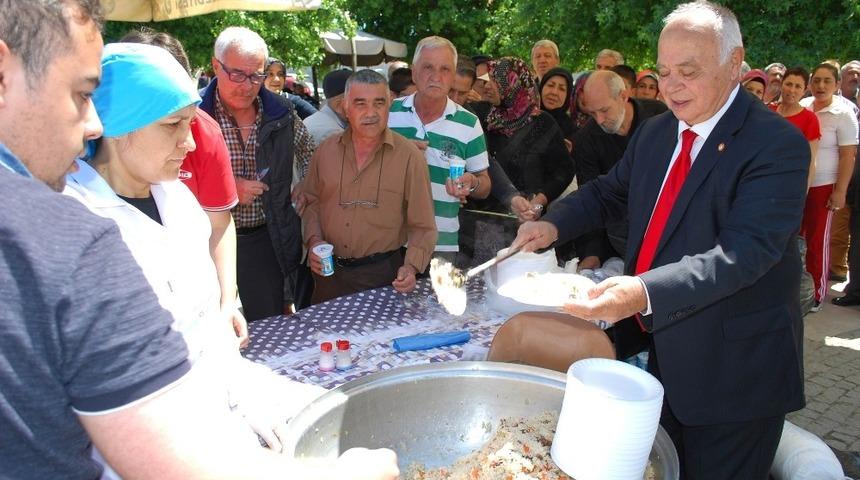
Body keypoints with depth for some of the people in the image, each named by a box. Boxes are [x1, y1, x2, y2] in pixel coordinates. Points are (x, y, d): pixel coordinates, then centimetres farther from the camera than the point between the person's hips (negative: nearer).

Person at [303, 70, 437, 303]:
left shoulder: (409, 156, -10)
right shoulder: (326, 150, 1)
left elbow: (422, 227, -7)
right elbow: (311, 201, 13)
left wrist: (411, 267, -20)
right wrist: (314, 239, -3)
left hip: (382, 274, -3)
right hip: (330, 272, 3)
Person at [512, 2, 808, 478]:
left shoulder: (778, 145, -18)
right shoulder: (654, 133, 5)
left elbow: (745, 251, -29)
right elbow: (608, 192, 17)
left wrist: (646, 293, -42)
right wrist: (553, 224, -3)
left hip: (733, 372, -6)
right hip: (661, 352, 7)